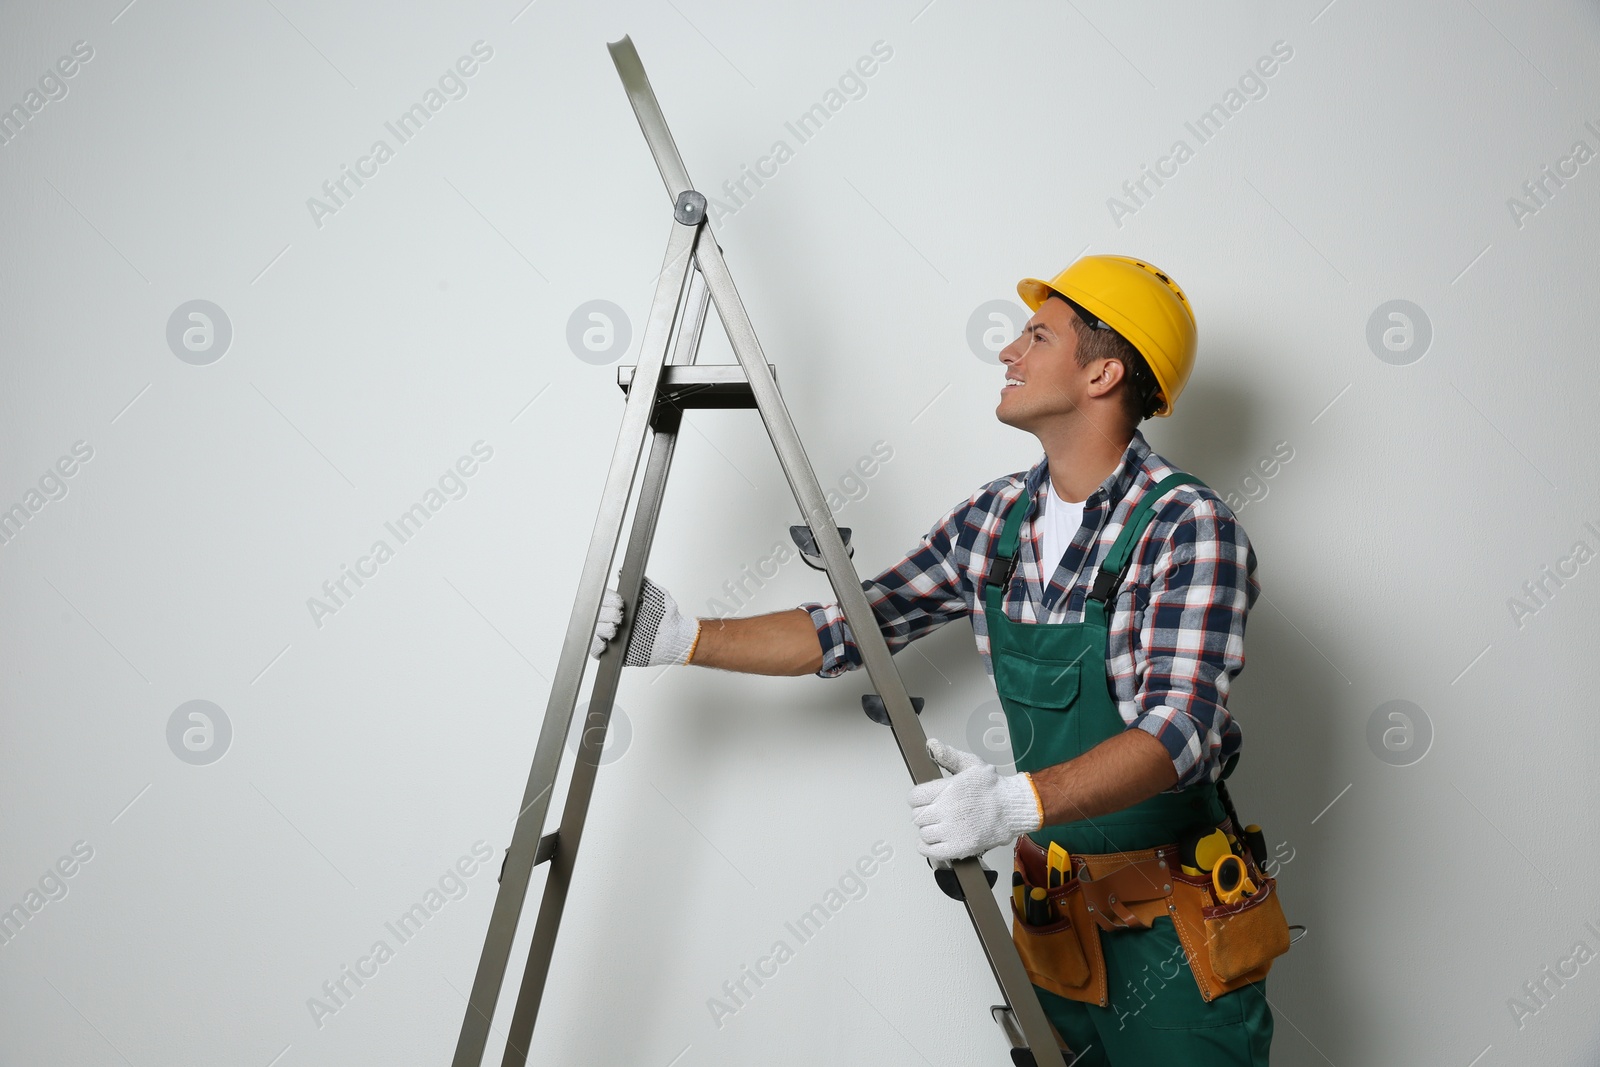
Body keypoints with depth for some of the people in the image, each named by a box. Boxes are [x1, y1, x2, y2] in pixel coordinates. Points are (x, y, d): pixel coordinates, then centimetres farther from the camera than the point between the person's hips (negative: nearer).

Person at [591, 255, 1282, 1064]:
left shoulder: (1189, 527, -18)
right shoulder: (994, 519, 1)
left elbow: (1177, 730, -28)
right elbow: (853, 628, 4)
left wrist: (1018, 800, -43)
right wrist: (684, 637, -4)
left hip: (1175, 929, -5)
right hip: (1056, 914, 6)